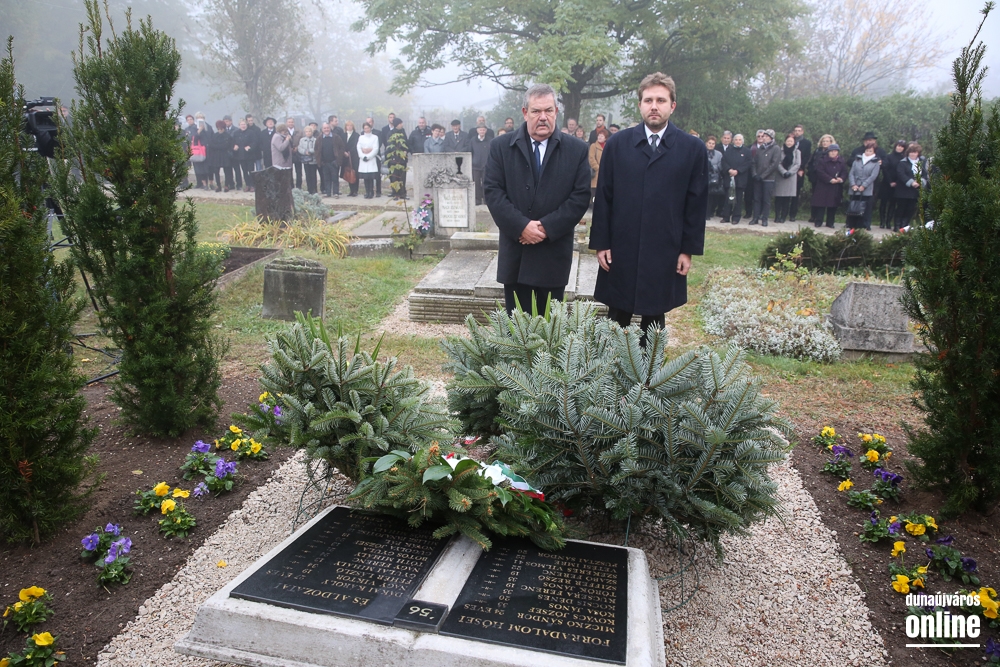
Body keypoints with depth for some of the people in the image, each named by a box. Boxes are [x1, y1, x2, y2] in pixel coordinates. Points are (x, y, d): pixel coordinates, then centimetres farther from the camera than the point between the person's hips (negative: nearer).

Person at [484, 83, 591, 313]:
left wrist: (547, 226, -14)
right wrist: (521, 226, -16)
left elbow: (581, 195, -3)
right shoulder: (501, 147, 3)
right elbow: (492, 190, -4)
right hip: (515, 255, 0)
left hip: (554, 256, 0)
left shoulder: (576, 150, 3)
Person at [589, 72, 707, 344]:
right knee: (617, 320, 7)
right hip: (620, 252, 0)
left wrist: (688, 249, -2)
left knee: (654, 322, 11)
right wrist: (600, 243, -2)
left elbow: (697, 203, 1)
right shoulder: (617, 144, 3)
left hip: (665, 255, 0)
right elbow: (603, 197, 3)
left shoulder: (692, 148, 1)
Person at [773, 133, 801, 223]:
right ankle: (777, 216, 3)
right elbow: (778, 163, -3)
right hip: (780, 176, 0)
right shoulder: (780, 151, 3)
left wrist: (789, 172, -13)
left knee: (787, 198, -1)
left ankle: (783, 216, 5)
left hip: (791, 177, 1)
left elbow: (798, 164, 1)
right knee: (778, 197, -3)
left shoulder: (797, 152, 7)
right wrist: (784, 172, -15)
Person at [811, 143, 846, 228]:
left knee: (833, 205, 5)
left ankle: (830, 223, 12)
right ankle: (818, 221, 3)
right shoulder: (822, 160, -3)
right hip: (823, 186, -3)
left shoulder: (841, 161, 9)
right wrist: (830, 179, -19)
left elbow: (844, 172, 7)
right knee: (821, 204, -4)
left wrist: (841, 178, -15)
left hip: (836, 188, 3)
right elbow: (820, 172, -11)